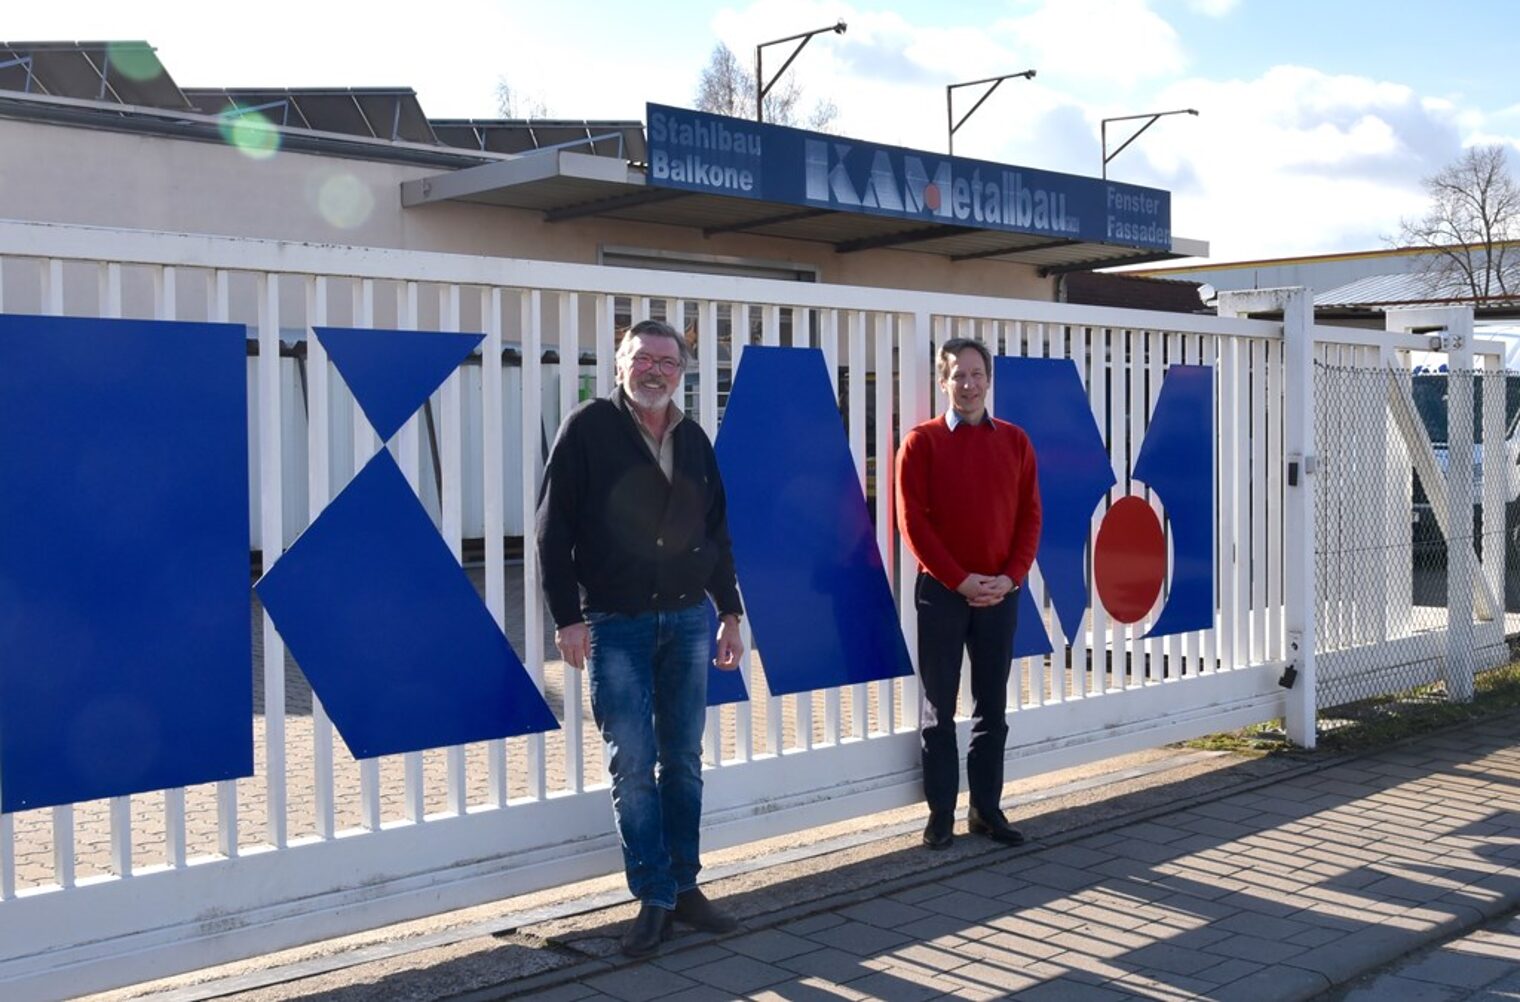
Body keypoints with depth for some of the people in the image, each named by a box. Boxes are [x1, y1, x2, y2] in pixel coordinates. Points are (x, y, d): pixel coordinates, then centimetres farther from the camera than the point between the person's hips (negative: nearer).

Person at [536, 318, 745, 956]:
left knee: (683, 762, 9)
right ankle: (655, 899, 8)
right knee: (633, 766, -1)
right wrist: (568, 616, -12)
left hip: (688, 619, 4)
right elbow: (553, 528, -7)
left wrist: (730, 614, 13)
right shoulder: (588, 429, -4)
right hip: (615, 625, -4)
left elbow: (717, 532, 16)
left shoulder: (693, 439, 10)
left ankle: (684, 888, 20)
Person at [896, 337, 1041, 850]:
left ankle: (987, 809, 18)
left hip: (1000, 592, 3)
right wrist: (960, 580, -13)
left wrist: (1011, 577, -8)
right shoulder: (922, 441, -3)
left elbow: (1029, 515, 6)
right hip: (941, 591, -3)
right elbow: (912, 520, -8)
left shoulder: (1014, 441, 7)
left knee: (992, 707, 9)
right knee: (939, 708, 4)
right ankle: (941, 813, 12)